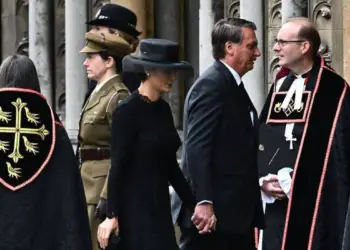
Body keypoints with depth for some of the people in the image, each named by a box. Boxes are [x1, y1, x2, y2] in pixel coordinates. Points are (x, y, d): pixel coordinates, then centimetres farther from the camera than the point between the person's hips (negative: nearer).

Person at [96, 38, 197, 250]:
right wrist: (112, 215, -17)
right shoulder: (128, 110, -12)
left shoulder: (163, 109, 11)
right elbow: (118, 166, -14)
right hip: (135, 206, -8)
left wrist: (194, 204, 14)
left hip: (159, 204, 8)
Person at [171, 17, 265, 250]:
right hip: (212, 212, -10)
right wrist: (203, 202, -27)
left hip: (236, 211, 10)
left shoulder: (234, 88, 17)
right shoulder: (210, 86, -13)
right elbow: (196, 148, -21)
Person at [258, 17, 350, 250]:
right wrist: (262, 180, -2)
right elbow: (261, 141, 15)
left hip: (314, 204, -6)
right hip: (276, 202, 6)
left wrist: (292, 183, -12)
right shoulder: (280, 86, 14)